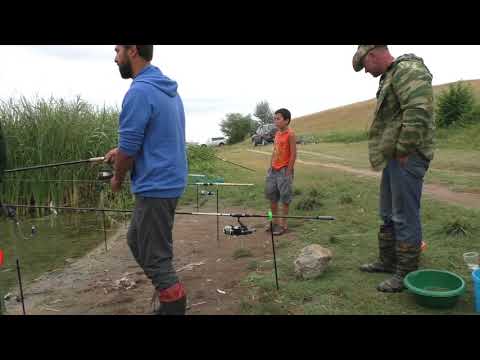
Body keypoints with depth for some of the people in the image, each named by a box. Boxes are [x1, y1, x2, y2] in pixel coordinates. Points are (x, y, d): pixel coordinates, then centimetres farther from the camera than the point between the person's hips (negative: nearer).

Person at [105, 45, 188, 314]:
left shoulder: (140, 91, -18)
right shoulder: (169, 89, 11)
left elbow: (128, 150, -16)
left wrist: (118, 179, 2)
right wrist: (122, 150, 15)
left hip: (156, 187, -10)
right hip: (169, 182, 10)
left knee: (156, 257, 2)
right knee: (136, 241, 22)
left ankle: (174, 306, 16)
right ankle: (170, 293, 31)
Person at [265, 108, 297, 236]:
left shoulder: (290, 134, -13)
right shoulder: (277, 133, 10)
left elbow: (293, 154, -14)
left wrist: (288, 172, -15)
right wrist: (270, 168, 12)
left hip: (284, 170, -8)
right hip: (273, 170, 8)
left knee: (284, 198, 3)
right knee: (272, 197, 13)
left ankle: (283, 224, 13)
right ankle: (275, 221, 27)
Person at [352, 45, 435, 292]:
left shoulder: (408, 69, -12)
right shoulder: (390, 77, 20)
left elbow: (418, 112, -25)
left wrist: (404, 150, -20)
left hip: (406, 158, -10)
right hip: (393, 158, 10)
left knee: (405, 217, -3)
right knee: (389, 215, 17)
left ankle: (406, 273, 8)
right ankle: (387, 261, 30)